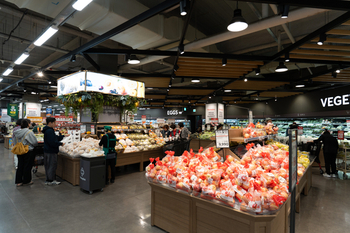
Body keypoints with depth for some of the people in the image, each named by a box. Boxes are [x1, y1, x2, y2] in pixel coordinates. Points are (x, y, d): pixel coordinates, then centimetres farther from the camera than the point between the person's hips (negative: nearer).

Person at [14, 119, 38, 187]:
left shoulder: (17, 133, 0)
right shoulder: (29, 132, -17)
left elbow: (15, 142, 9)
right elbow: (35, 142, -14)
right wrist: (32, 145, 8)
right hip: (28, 152, -6)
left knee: (20, 166, 14)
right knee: (27, 167, 7)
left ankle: (18, 181, 20)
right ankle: (27, 180, 18)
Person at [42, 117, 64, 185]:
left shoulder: (49, 130, 13)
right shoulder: (49, 131, -20)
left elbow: (56, 138, 18)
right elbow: (52, 142, -25)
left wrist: (63, 136, 10)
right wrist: (61, 144, -14)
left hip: (48, 151, 11)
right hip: (51, 151, -11)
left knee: (48, 166, 17)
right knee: (52, 166, 0)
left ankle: (49, 180, 27)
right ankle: (50, 181, 10)